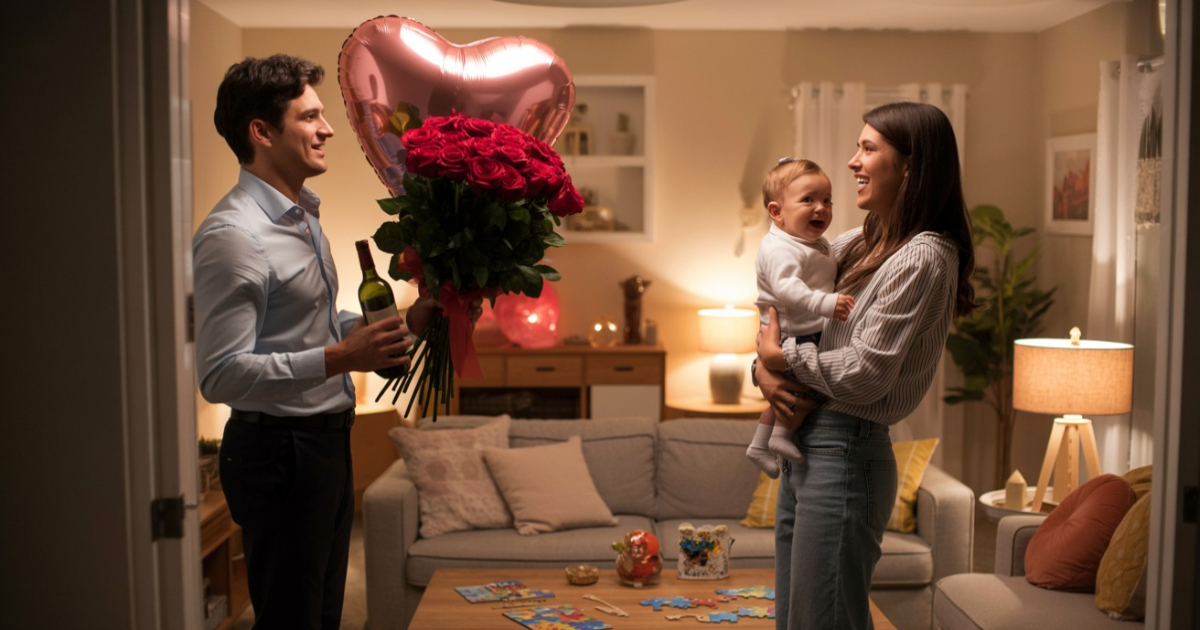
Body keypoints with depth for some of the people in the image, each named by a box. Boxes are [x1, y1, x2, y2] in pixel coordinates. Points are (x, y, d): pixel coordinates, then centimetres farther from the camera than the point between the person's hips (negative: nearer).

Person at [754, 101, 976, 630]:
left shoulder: (923, 257, -14)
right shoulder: (858, 245, 13)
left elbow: (863, 375, -20)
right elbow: (781, 306, 21)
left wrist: (781, 354, -6)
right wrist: (763, 369, 1)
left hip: (845, 451, -9)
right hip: (802, 443, 9)